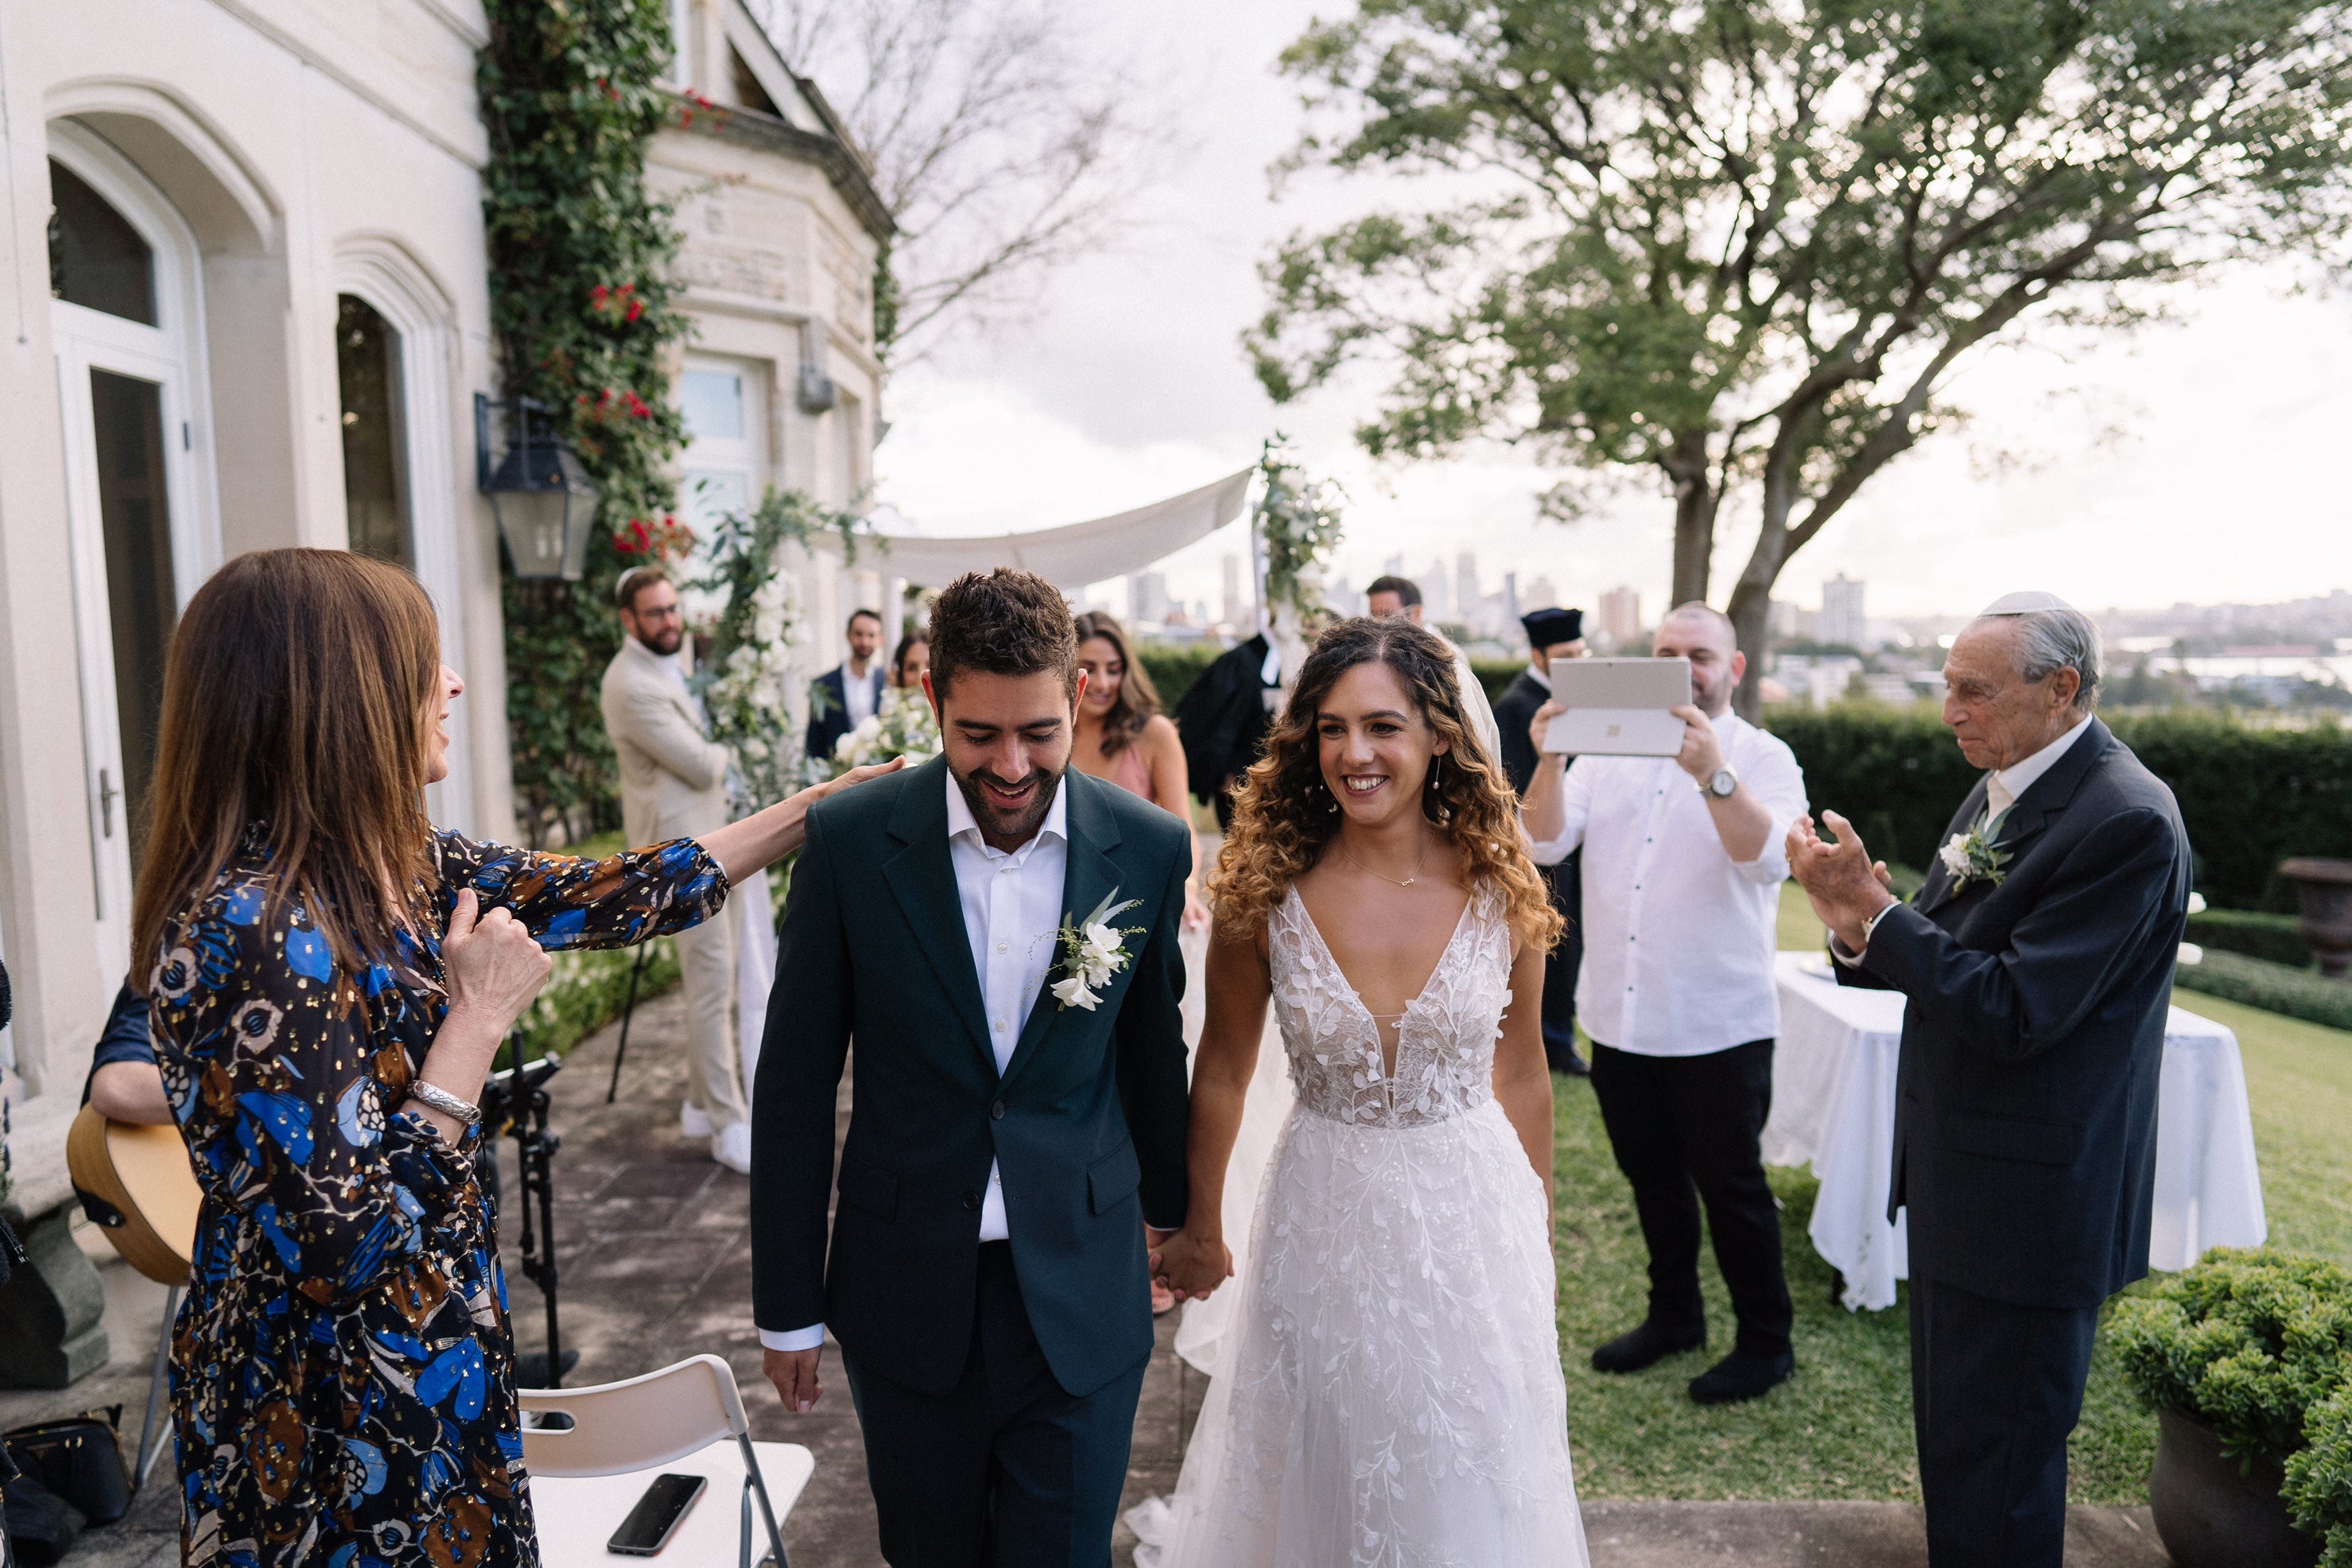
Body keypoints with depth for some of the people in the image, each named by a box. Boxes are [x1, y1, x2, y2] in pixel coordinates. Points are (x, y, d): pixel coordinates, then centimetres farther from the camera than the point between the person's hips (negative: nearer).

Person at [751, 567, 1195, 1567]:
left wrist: (1166, 1206, 21)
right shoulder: (850, 842, -12)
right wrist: (788, 1304, 0)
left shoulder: (1150, 849, -8)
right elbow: (795, 1084, -5)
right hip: (907, 1297, 0)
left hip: (1082, 1300, 0)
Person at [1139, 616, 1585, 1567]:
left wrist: (1538, 1229, 11)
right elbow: (1223, 1069, 0)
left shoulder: (1501, 889, -10)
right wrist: (1199, 1228, 9)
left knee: (1470, 1483, 19)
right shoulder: (1266, 892, -13)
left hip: (1472, 1217, 1)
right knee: (1323, 1475, 18)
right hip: (1323, 1219, -1)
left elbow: (1520, 1073, 2)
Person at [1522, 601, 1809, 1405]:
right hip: (1620, 1014, 4)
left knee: (1731, 1186, 7)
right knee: (1650, 1175, 19)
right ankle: (1675, 1314, 38)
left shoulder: (1763, 758, -6)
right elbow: (1546, 843, -6)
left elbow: (1768, 859, -24)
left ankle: (1766, 1343, 26)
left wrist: (1712, 773, -38)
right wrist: (1550, 762, -24)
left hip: (1718, 1025, -4)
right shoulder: (1609, 747, 5)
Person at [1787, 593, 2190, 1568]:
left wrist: (1873, 910, -24)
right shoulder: (2001, 790, 6)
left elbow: (2012, 1011, -26)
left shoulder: (2126, 821, -21)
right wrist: (1859, 927, -12)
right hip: (1960, 1180, 9)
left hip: (2030, 1197, -9)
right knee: (1950, 1434, 24)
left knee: (1993, 1463, 6)